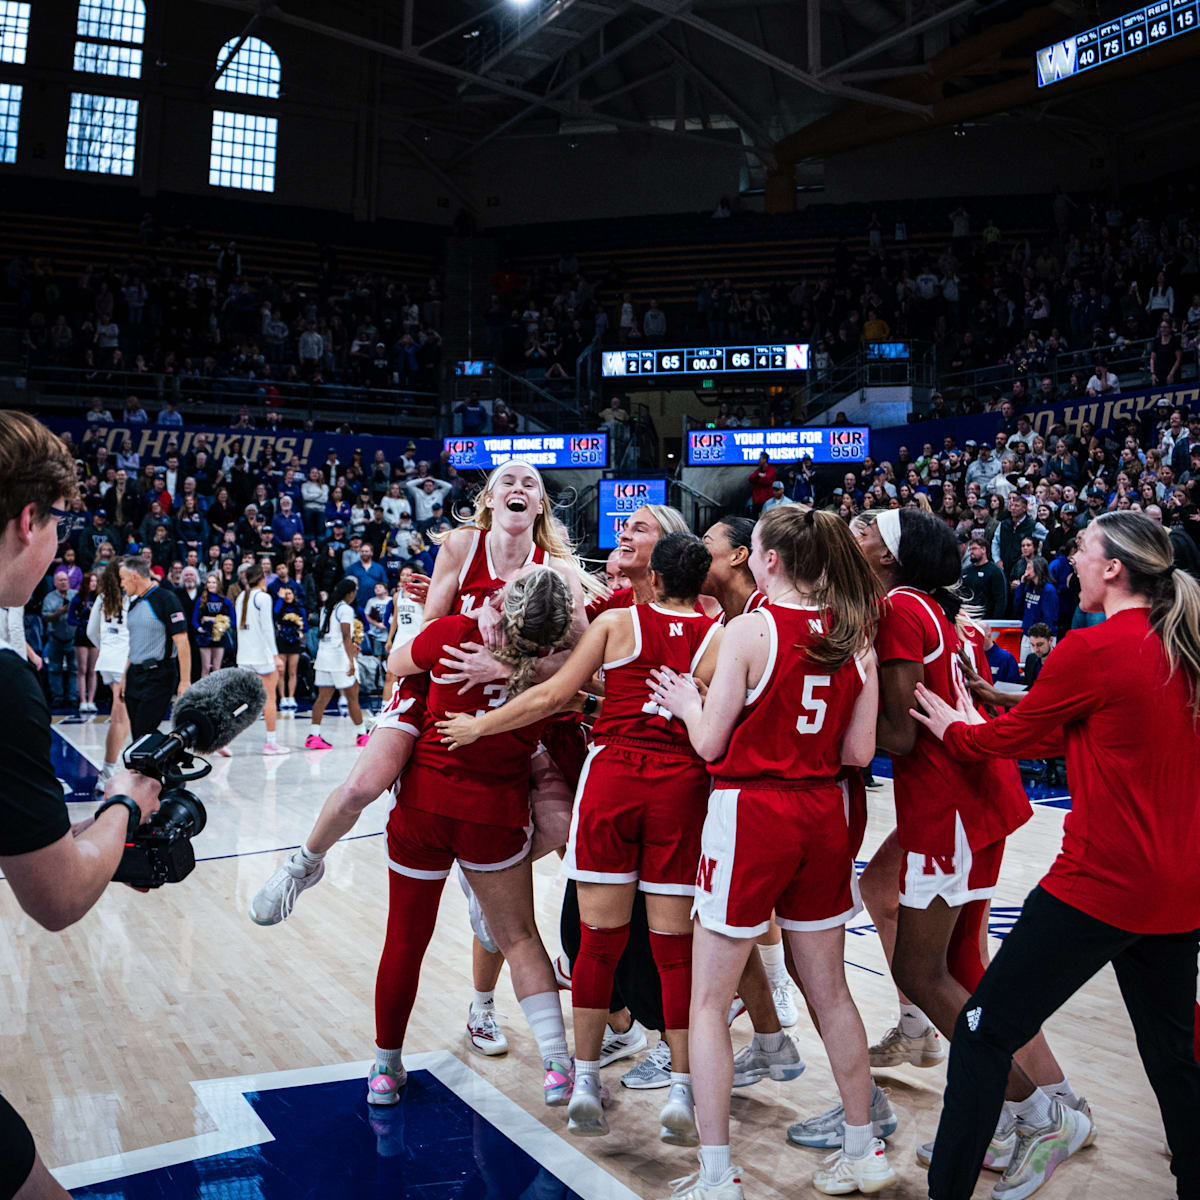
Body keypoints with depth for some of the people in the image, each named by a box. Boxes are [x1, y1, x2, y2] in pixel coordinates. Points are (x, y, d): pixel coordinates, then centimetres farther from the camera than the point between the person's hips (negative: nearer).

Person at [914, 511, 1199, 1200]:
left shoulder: (1092, 649, -15)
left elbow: (1008, 736, -3)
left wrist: (954, 729, 16)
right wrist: (981, 728, 19)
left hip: (1102, 882, -8)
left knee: (984, 1033, 3)